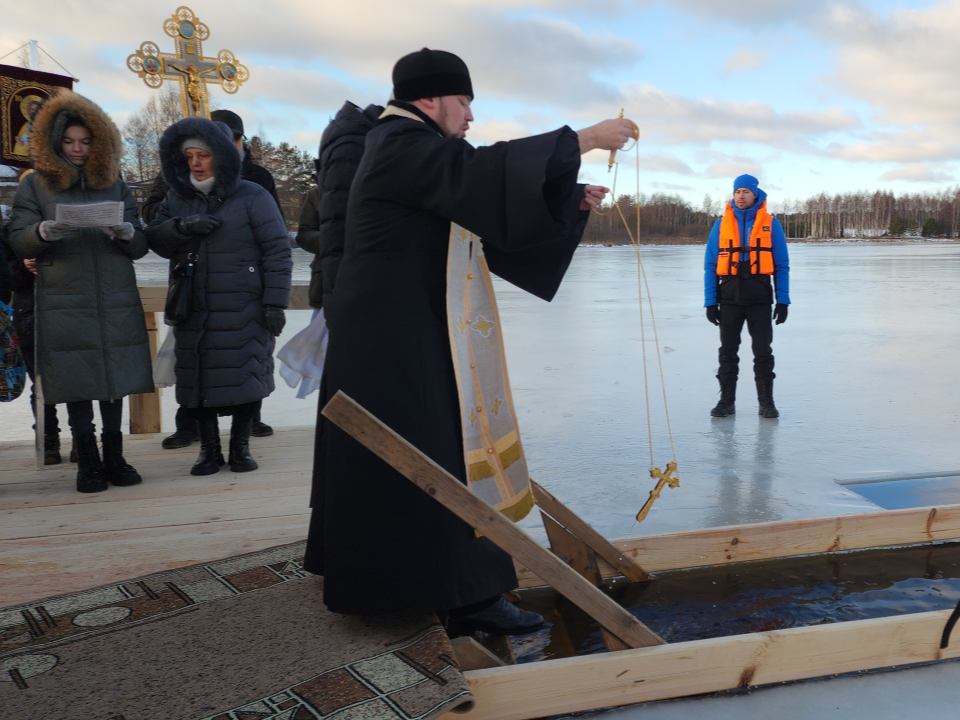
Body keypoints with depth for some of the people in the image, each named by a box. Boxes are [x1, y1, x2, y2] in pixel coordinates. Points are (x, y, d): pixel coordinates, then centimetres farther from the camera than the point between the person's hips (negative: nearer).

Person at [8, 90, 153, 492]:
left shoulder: (114, 184, 13)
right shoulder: (35, 185, 8)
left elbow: (141, 247, 8)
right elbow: (18, 243, 2)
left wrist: (127, 233, -15)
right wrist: (41, 232, -20)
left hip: (116, 302, 2)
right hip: (64, 304, -1)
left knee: (115, 378, 4)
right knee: (76, 382, -1)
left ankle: (114, 458, 15)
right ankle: (88, 463, 10)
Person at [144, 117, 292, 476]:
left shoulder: (252, 196, -4)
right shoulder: (177, 198, 12)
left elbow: (277, 251, -7)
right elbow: (155, 240, 6)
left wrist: (275, 302, -13)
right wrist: (182, 226, -15)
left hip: (244, 310, -4)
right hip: (194, 310, 4)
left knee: (245, 376, 2)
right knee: (198, 379, 6)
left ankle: (240, 446, 18)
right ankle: (209, 449, 19)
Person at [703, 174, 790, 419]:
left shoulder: (771, 224, 3)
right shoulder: (721, 225, 5)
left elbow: (782, 266, 5)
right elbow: (710, 266, 5)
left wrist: (783, 300, -2)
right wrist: (710, 301, -1)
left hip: (760, 296, -1)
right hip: (729, 295, 1)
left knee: (763, 352, 3)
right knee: (728, 351, 6)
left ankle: (766, 402, 12)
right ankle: (727, 400, 15)